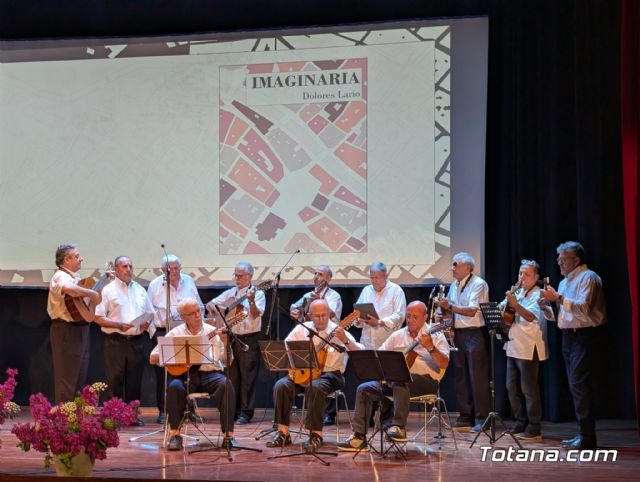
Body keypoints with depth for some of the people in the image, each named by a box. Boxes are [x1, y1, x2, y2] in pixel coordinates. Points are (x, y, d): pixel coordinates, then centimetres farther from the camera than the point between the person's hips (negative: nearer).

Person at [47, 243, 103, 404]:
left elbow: (82, 293, 29)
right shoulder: (61, 277, -15)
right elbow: (69, 289, -40)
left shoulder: (75, 277, 16)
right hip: (66, 330, -10)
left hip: (80, 329, 10)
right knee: (67, 379, -6)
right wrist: (92, 294, -28)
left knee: (81, 377, 15)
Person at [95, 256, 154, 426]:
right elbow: (98, 317, -5)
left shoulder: (140, 290, 15)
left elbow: (150, 313, 20)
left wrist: (147, 323, -2)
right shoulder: (108, 290, 0)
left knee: (134, 380, 8)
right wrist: (118, 325, -17)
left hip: (137, 341, 4)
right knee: (115, 380, -3)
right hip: (116, 341, -4)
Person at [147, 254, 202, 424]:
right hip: (162, 333, -2)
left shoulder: (189, 282, 9)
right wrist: (154, 333, -5)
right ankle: (163, 411, 5)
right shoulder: (155, 285, 0)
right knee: (163, 374, -1)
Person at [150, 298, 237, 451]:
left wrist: (225, 343, -12)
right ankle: (175, 434, -18)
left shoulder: (213, 332, 10)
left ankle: (228, 434, -25)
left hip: (209, 373, 0)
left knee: (226, 384, -31)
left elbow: (226, 361, 6)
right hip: (184, 374, 0)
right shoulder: (175, 334, 8)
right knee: (174, 387, -34)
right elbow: (153, 358, 5)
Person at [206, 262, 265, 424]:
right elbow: (210, 304, 15)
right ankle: (233, 410, 16)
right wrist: (219, 310, -6)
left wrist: (251, 301, -32)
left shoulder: (257, 294, -2)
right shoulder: (230, 293, 14)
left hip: (249, 339, -5)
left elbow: (256, 315, -15)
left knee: (248, 377, -4)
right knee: (232, 376, 8)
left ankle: (246, 412, 0)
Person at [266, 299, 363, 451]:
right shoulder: (301, 329, 8)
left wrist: (345, 340, -32)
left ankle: (316, 434, -25)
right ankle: (283, 433, -14)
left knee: (316, 387, -36)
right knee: (281, 385, -23)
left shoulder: (337, 331, -4)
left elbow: (361, 354, -14)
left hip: (330, 374, -4)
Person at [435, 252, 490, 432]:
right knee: (461, 376, 10)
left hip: (474, 334, -8)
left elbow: (472, 311, -20)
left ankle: (482, 418, -2)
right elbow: (451, 308, 22)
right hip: (457, 334, 8)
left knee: (477, 377, -7)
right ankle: (465, 416, 17)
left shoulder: (478, 284, -10)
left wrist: (450, 306, -27)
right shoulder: (454, 285, 15)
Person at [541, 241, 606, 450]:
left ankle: (587, 437, -11)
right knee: (575, 385, 9)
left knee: (579, 384, -13)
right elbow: (558, 315, 20)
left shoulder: (588, 278, -7)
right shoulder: (564, 282, 19)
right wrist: (548, 303, 3)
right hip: (568, 336, 9)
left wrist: (558, 298, -20)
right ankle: (583, 433, 14)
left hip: (583, 335, -9)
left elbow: (583, 308, -21)